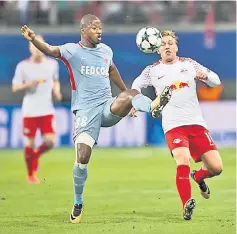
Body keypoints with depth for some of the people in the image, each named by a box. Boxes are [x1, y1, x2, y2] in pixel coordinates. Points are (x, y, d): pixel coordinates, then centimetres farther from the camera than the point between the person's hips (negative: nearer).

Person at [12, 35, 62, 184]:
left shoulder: (52, 64, 4)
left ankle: (36, 155, 24)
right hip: (30, 111, -2)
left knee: (49, 142, -9)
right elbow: (15, 88, -2)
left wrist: (57, 92, -1)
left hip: (47, 110, 2)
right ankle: (30, 174, 19)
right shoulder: (23, 66, -5)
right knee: (30, 143, 1)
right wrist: (29, 85, -20)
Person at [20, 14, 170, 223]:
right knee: (82, 157, -10)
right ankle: (78, 204, 6)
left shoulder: (106, 50, 12)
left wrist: (126, 94, 41)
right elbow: (51, 50, -23)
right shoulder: (72, 51, -4)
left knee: (129, 95, -28)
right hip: (86, 111, -3)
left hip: (109, 107, 3)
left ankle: (153, 107, -60)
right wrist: (33, 39, -43)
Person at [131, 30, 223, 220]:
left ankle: (199, 176, 31)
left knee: (216, 168, -4)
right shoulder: (152, 71, 8)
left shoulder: (189, 64, 11)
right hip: (173, 126, -2)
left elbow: (216, 81, 12)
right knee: (183, 162, -28)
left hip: (197, 123, 2)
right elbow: (136, 85, 25)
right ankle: (187, 205, -17)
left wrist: (205, 75, -9)